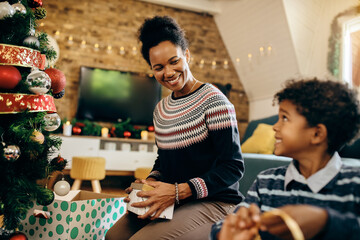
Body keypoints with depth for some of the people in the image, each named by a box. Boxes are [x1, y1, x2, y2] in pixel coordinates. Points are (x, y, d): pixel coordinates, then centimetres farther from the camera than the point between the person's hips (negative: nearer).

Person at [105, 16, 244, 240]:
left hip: (214, 203, -6)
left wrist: (178, 191, -23)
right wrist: (151, 181, -3)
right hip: (173, 201, 6)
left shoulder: (213, 101, -14)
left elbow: (233, 167, -17)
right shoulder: (161, 109, 9)